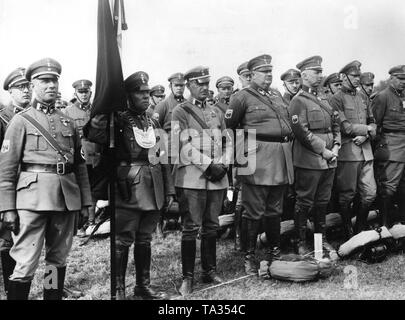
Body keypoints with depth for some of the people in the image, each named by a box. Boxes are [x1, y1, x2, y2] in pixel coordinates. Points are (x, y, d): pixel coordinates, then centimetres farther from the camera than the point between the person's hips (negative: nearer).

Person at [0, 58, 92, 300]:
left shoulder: (69, 123, 15)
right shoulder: (21, 121, 2)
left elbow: (80, 164, 16)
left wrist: (86, 202, 10)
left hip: (67, 198, 5)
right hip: (33, 197, -4)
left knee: (59, 259, 12)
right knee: (26, 262, -6)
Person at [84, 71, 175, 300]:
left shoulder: (154, 123, 14)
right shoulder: (119, 120, -4)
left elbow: (162, 158, 16)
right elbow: (94, 135, -22)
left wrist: (169, 189, 13)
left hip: (154, 192, 6)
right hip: (129, 191, -6)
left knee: (145, 240, 14)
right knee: (123, 241, 0)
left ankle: (143, 286, 25)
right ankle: (119, 289, 11)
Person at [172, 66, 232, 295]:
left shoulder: (217, 112, 18)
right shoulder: (181, 112, 1)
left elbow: (228, 141, 15)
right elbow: (185, 145, -9)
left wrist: (224, 165, -2)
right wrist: (209, 165, -15)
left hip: (217, 178, 5)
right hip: (192, 178, -5)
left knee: (211, 226, 11)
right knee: (192, 228, -5)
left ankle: (210, 271, 21)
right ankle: (188, 277, 3)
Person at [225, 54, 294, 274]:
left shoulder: (277, 97, 19)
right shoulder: (242, 97, -3)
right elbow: (228, 128, -2)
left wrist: (288, 138, 16)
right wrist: (242, 150, -3)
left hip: (281, 161, 7)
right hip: (257, 160, -7)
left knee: (275, 211, 15)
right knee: (254, 212, -3)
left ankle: (274, 253, 27)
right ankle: (248, 257, 8)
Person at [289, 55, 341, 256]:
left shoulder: (323, 101, 17)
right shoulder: (298, 101, -8)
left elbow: (336, 125, 19)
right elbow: (301, 132, -17)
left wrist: (335, 148, 3)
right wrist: (323, 151, -14)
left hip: (329, 160, 8)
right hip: (309, 161, -7)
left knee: (323, 202, 15)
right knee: (305, 203, 1)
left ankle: (322, 238, 27)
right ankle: (302, 243, 11)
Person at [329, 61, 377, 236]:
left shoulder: (362, 98, 16)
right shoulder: (336, 98, -5)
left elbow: (372, 122, 16)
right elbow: (344, 127, -14)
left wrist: (365, 135, -4)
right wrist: (366, 129, -3)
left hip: (365, 151, 6)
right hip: (347, 153, -6)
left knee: (370, 192, 6)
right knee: (347, 195, 3)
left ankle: (360, 229, 23)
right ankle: (348, 233, 17)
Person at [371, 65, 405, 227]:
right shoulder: (382, 97, -7)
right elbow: (374, 123, -9)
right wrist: (380, 144, -9)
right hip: (391, 148, -7)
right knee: (388, 187, -5)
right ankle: (385, 224, 3)